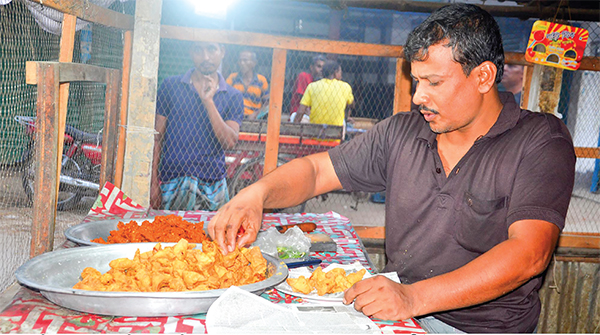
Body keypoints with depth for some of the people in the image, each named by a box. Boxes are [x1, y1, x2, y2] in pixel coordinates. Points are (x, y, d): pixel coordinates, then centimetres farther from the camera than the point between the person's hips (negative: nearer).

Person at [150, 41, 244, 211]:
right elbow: (157, 136, 4)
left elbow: (229, 142, -7)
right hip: (172, 183, -1)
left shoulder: (233, 96, 6)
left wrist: (209, 101, -13)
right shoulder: (171, 86, 5)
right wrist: (154, 182, -3)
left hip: (212, 186, 1)